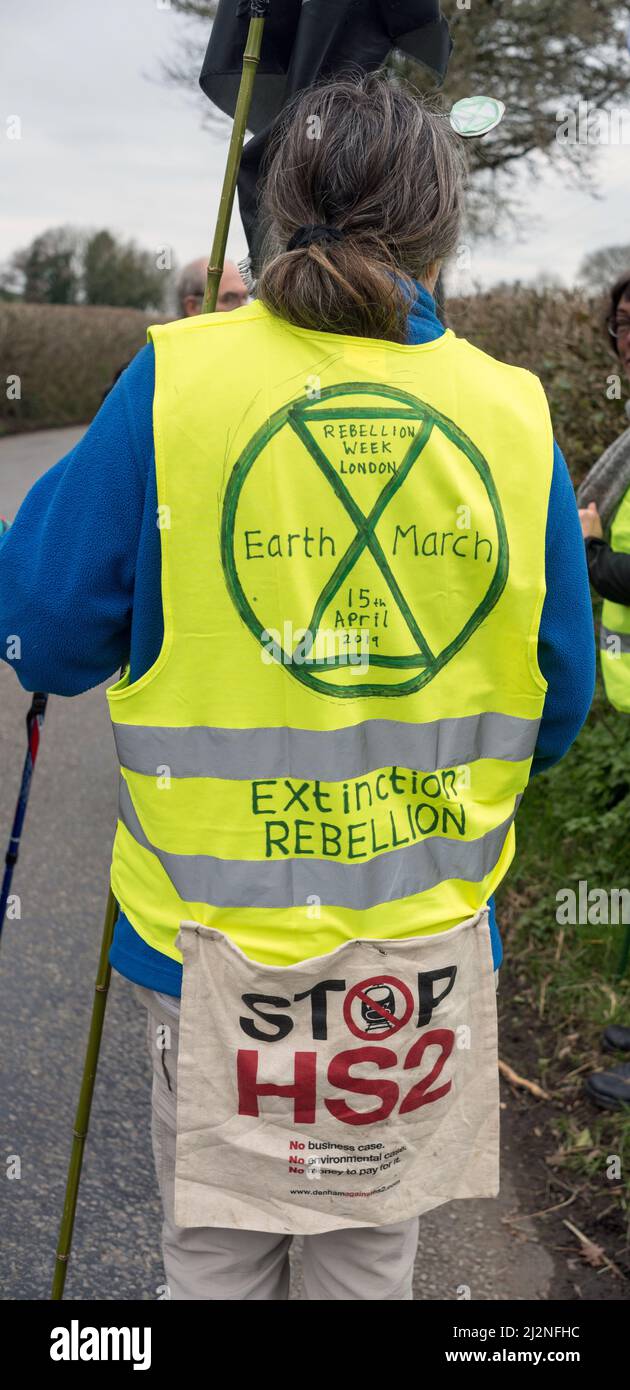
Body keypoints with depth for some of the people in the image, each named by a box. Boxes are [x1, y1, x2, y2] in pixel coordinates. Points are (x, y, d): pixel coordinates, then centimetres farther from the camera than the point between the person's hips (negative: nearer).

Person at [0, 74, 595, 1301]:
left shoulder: (175, 381, -12)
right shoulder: (515, 414, -6)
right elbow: (556, 712, 2)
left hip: (216, 933, -1)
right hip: (429, 945, 2)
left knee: (216, 1249, 20)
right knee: (375, 1251, 22)